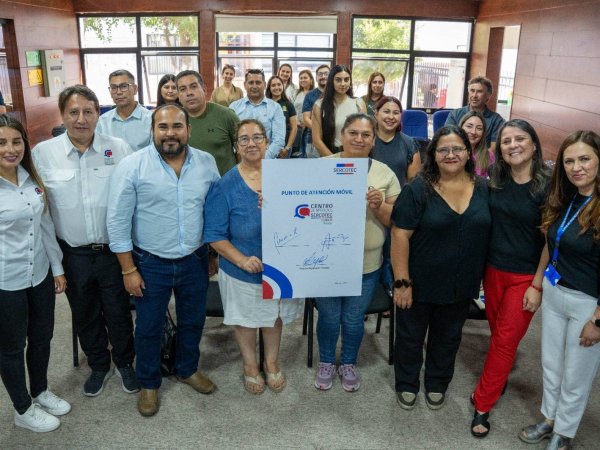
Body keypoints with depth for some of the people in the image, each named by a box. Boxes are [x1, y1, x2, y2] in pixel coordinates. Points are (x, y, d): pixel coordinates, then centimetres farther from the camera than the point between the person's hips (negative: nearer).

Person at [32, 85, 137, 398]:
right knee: (85, 315, 19)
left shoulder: (119, 149, -7)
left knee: (118, 313, 15)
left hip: (114, 250, -1)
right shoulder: (42, 153, -6)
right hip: (73, 253, 1)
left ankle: (124, 363, 40)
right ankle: (98, 365, 42)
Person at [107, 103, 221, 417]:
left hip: (195, 260, 3)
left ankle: (188, 369, 45)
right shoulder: (132, 166, -14)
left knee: (193, 320, 20)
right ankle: (148, 383, 36)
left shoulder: (207, 163, -4)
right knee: (149, 327, 13)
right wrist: (128, 270, -11)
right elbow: (118, 222, -11)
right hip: (150, 263, -3)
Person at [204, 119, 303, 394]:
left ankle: (272, 362, 47)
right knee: (246, 319, 18)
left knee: (275, 315, 22)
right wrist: (242, 260, -23)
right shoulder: (226, 186, -14)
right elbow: (215, 236, -12)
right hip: (243, 271, -2)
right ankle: (250, 365, 45)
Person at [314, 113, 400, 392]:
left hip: (366, 264, 1)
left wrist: (379, 206, -18)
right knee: (328, 317, 14)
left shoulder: (385, 174, -1)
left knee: (353, 319, 15)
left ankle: (349, 363, 41)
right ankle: (326, 362, 40)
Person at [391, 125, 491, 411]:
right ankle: (406, 385, 39)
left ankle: (437, 385, 45)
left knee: (448, 338, 22)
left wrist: (482, 278, 5)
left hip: (461, 285, 4)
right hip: (420, 282, -3)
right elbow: (400, 236, -17)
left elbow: (490, 233, 7)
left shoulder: (483, 189, -3)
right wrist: (402, 282, -19)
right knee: (411, 336, 15)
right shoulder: (418, 189, -15)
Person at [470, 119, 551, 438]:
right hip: (493, 270, 4)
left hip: (526, 277, -4)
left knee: (504, 340, 3)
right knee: (498, 333, 17)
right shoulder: (496, 180, 0)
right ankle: (498, 379, 42)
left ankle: (483, 405, 15)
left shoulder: (548, 185, -14)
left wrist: (538, 285, -12)